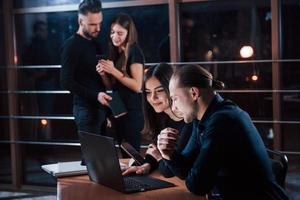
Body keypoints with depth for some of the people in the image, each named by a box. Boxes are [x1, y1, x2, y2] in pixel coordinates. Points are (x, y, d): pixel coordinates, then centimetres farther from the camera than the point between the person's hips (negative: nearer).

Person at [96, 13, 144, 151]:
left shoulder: (134, 52, -9)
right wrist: (103, 74, -5)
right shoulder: (115, 52, 12)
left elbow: (137, 86, -17)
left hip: (131, 112, -7)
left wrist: (113, 71, -19)